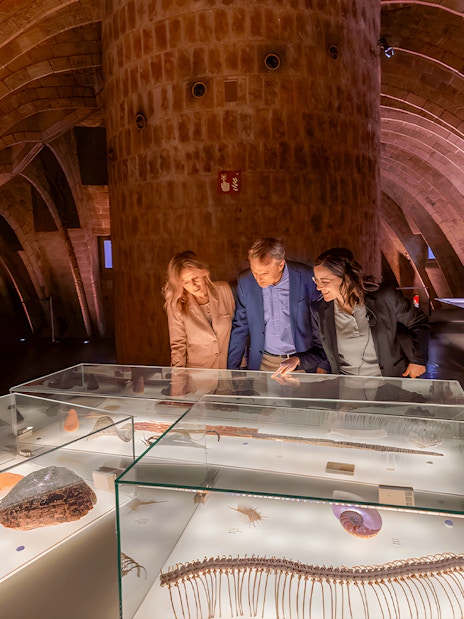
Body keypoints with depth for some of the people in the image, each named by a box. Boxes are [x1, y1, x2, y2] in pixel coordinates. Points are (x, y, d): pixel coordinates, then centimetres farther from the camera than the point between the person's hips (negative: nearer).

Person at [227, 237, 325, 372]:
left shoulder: (307, 278, -11)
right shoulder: (245, 281, -4)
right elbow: (239, 329, 5)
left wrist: (321, 364, 2)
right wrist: (232, 369, 5)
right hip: (263, 362, 2)